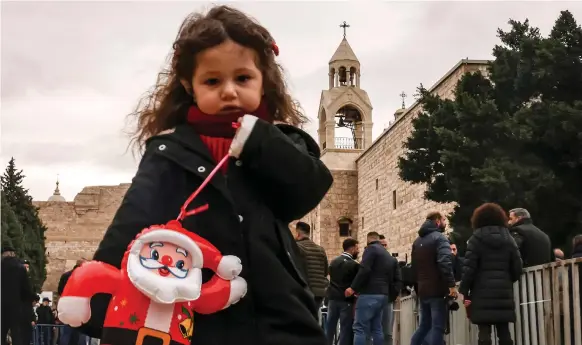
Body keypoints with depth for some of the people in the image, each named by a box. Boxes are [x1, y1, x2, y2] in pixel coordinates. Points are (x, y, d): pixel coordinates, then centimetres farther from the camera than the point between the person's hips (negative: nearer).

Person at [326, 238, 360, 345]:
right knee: (346, 329, -1)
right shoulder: (354, 265, -10)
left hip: (333, 298, 5)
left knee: (329, 328, 9)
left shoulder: (333, 262, 7)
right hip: (346, 300, -5)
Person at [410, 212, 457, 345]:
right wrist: (451, 285, -24)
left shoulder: (417, 241, 19)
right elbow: (445, 263, -22)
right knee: (438, 327, -6)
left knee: (425, 325, 17)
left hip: (422, 290, 8)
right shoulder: (439, 238, -8)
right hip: (437, 290, -8)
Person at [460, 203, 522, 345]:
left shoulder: (476, 238, 0)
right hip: (504, 291, 4)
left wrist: (464, 291, -5)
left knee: (484, 332, -5)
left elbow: (469, 267, -9)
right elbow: (517, 268, 8)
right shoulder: (508, 238, 12)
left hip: (482, 291, -4)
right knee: (504, 331, 6)